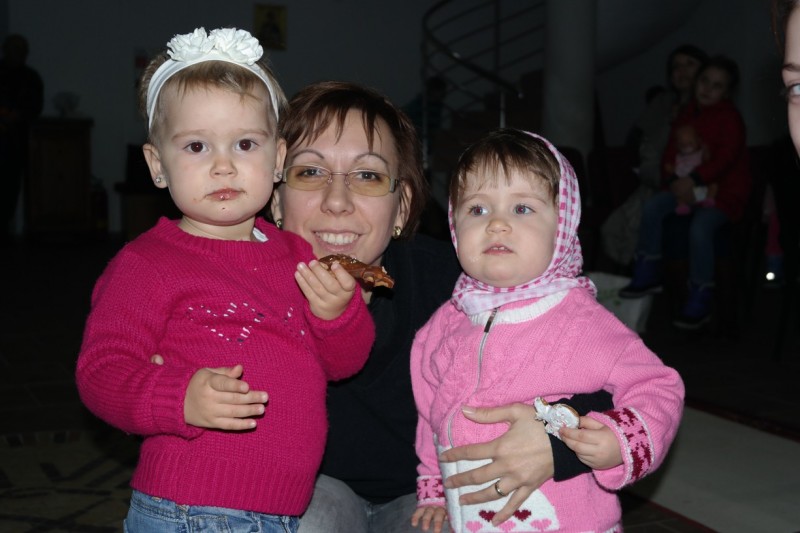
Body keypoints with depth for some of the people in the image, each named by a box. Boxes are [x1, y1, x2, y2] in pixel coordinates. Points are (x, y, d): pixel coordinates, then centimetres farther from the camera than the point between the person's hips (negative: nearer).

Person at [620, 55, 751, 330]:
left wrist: (694, 179, -34)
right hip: (688, 186, 7)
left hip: (723, 190, -7)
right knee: (651, 208, -9)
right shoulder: (687, 114, 7)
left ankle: (699, 302, -16)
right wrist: (674, 182, -14)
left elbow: (726, 156, -25)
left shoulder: (730, 117, -13)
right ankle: (648, 276, 5)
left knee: (699, 228, -30)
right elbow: (671, 151, 5)